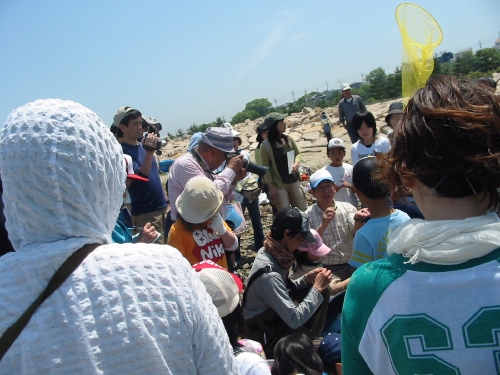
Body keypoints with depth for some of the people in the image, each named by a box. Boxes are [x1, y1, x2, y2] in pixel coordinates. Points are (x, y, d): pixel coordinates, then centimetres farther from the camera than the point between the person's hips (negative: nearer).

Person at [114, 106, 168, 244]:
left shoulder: (142, 145, 9)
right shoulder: (122, 151, -15)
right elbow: (140, 176, -26)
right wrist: (149, 152, -35)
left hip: (161, 207, 8)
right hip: (145, 212, -8)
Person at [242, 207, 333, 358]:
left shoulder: (272, 254, -6)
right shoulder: (268, 274, -33)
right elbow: (294, 319, -30)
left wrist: (307, 279, -7)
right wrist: (317, 288, -23)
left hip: (276, 317, 9)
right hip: (267, 336, -9)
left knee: (322, 291, 2)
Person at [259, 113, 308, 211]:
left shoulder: (288, 139, 1)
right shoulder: (266, 145, -12)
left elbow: (298, 154, 13)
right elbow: (266, 168, -10)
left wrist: (296, 164, -10)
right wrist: (271, 187, -12)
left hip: (294, 182, 5)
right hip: (278, 185, -5)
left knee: (303, 210, 12)